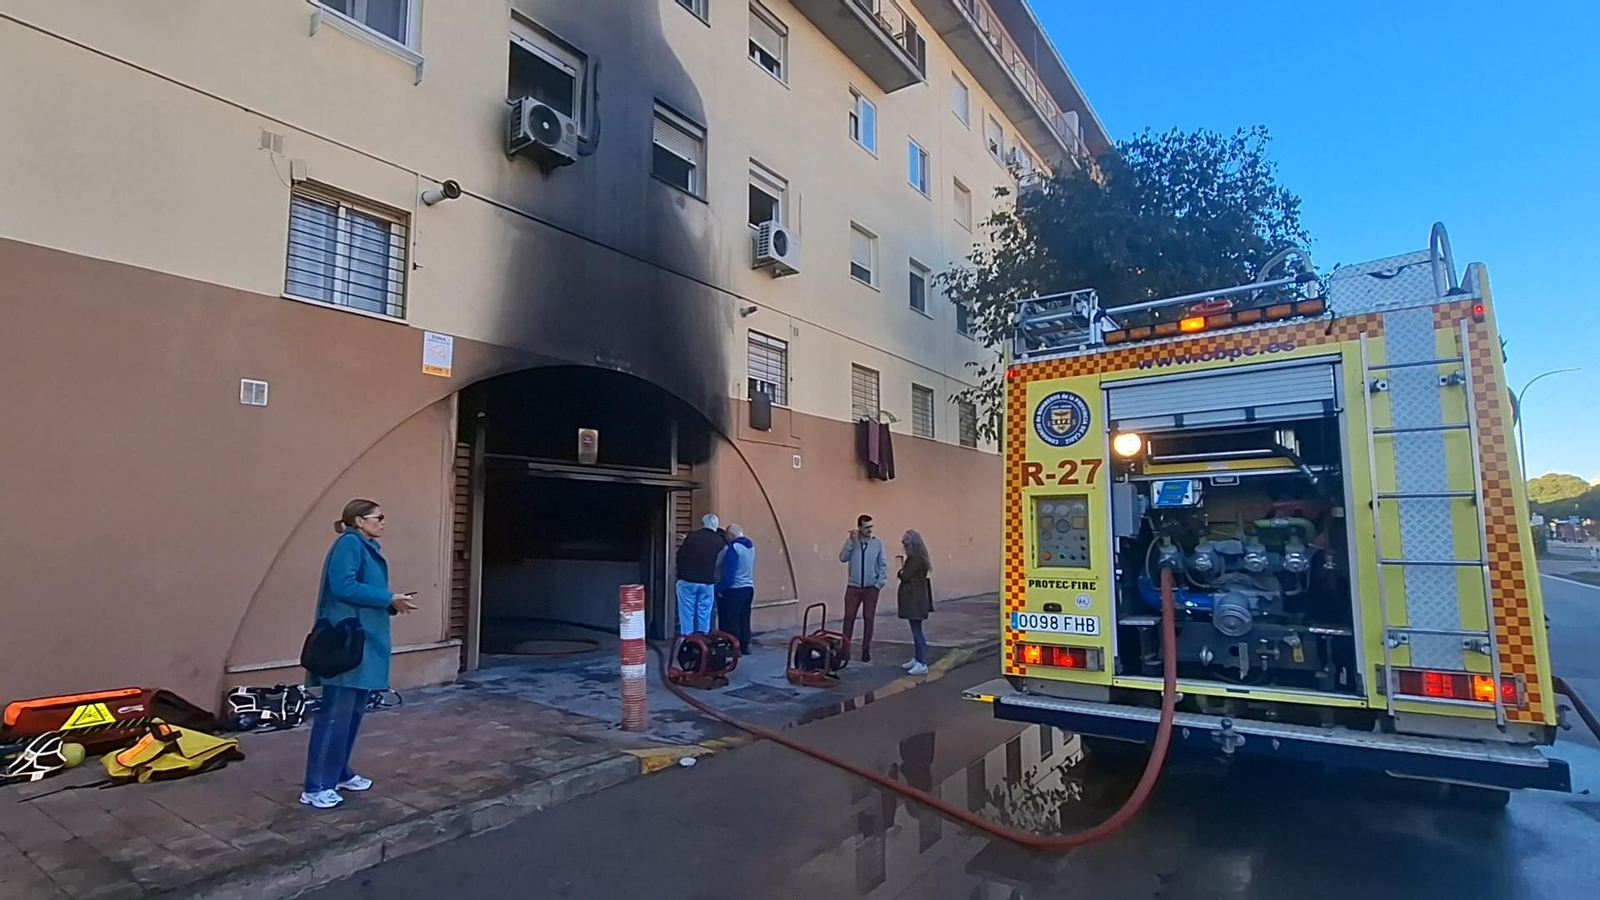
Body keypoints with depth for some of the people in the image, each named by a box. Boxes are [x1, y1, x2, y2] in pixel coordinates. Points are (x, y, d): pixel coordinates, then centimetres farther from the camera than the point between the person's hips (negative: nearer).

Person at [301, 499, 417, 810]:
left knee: (354, 711, 15)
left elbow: (365, 590, 15)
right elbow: (344, 587, -21)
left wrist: (392, 603, -1)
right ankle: (316, 786, 2)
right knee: (337, 712, -6)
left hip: (365, 641, 10)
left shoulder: (368, 549, 18)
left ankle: (340, 773, 27)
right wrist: (389, 599, -17)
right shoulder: (349, 543, -11)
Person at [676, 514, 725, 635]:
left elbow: (680, 556, 2)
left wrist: (681, 574, 16)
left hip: (688, 581, -1)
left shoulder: (692, 536, -4)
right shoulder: (719, 541, 0)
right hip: (708, 583, 1)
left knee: (687, 614, 5)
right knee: (704, 616, 9)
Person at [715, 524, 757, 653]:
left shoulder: (734, 548, -16)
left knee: (730, 621, 1)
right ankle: (744, 646, 19)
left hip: (734, 590, -8)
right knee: (744, 620, 14)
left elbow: (730, 574, -19)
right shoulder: (750, 546, 9)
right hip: (748, 588, 8)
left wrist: (719, 588, -10)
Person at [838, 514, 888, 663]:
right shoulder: (851, 541, 0)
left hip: (871, 588, 0)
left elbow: (883, 565, 1)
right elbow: (843, 558, -14)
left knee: (868, 619, 6)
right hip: (853, 587, 0)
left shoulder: (878, 543, -1)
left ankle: (866, 649, 16)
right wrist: (851, 541, -20)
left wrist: (879, 584, -7)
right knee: (849, 617, -1)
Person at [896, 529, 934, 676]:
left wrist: (901, 570, -1)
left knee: (917, 630, -8)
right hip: (914, 599, 10)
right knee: (915, 630, 16)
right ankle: (917, 659, 25)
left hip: (915, 600, -10)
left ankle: (922, 664, -7)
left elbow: (905, 577, -19)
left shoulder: (916, 559, -18)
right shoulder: (915, 558, 14)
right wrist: (903, 571, -4)